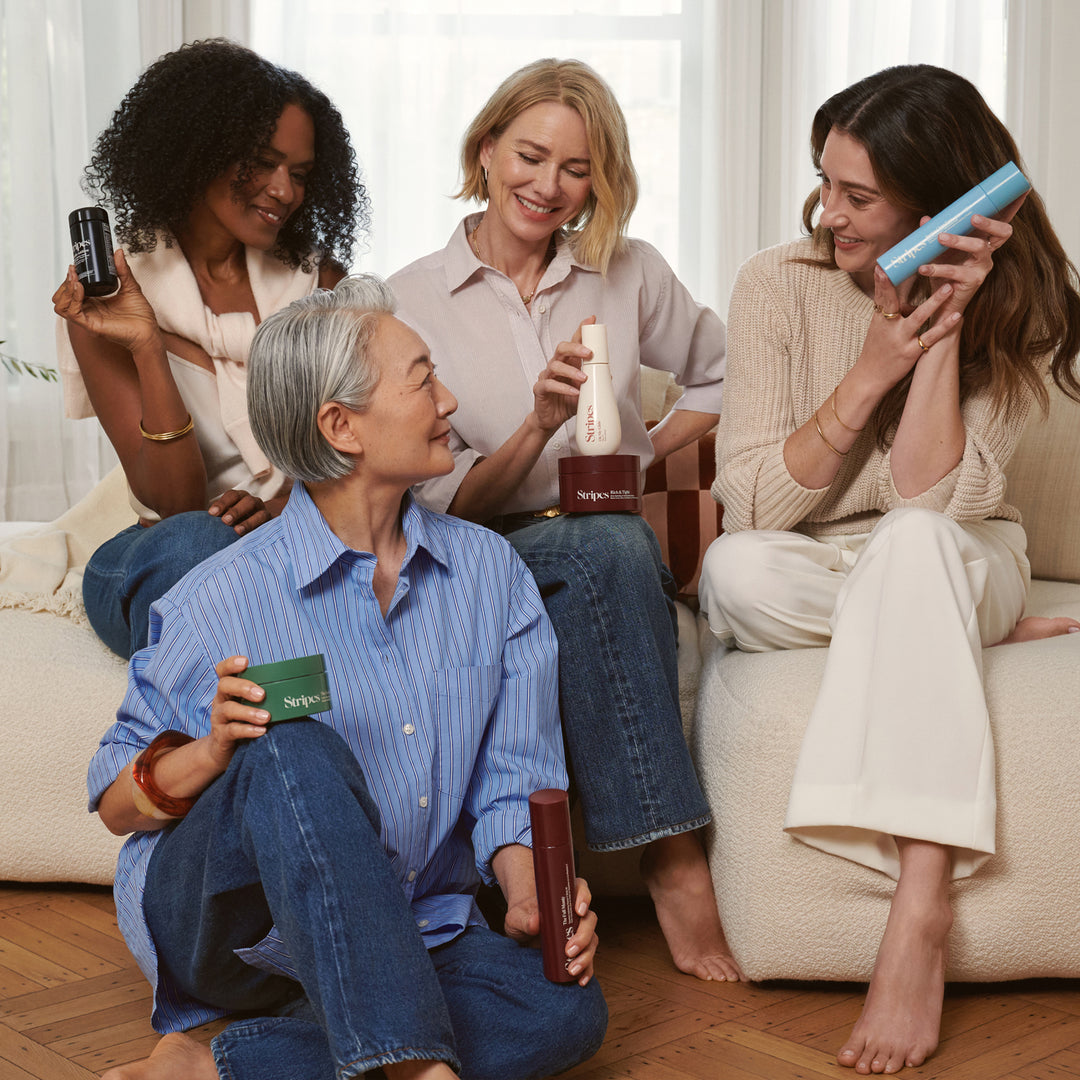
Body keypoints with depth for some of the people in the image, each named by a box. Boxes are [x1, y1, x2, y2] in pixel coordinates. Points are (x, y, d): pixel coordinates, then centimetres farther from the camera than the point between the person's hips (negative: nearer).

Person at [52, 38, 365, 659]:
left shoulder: (317, 277, 8)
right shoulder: (105, 293, -2)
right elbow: (174, 504, -9)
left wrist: (290, 500, -22)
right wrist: (147, 349, -23)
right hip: (172, 563, -2)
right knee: (191, 541, -39)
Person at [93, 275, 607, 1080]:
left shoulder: (491, 572, 3)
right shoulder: (225, 600, -11)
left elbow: (511, 782, 5)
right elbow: (117, 803, -5)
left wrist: (531, 900, -14)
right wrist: (211, 754, -26)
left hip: (402, 935, 5)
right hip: (220, 920, -4)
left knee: (568, 1009, -24)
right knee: (298, 752, -34)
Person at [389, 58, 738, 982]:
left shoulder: (629, 274, 7)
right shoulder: (412, 302, 1)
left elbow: (725, 375, 21)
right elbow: (444, 504, -3)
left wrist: (650, 451, 4)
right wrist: (537, 430, -21)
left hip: (617, 547, 2)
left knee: (613, 546, -35)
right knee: (608, 547, -35)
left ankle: (667, 857, -33)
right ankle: (674, 855, -35)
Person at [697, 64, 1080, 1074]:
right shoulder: (780, 284, -10)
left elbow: (930, 501, -21)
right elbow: (752, 506, -16)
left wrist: (945, 330, -26)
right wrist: (870, 372, -24)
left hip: (959, 563, 0)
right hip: (810, 575, 1)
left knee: (914, 541, -38)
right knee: (737, 572, -35)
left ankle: (920, 908, -42)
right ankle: (974, 641, -12)